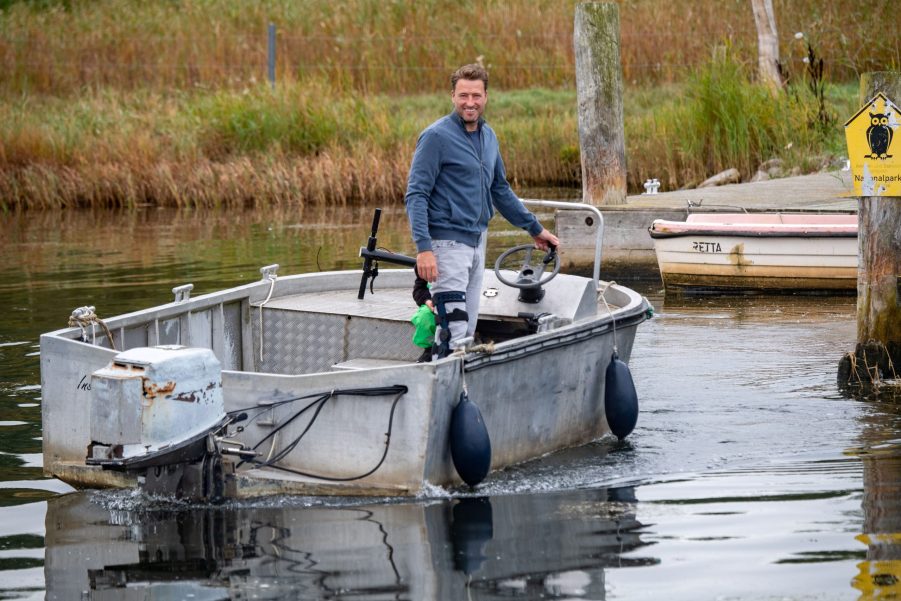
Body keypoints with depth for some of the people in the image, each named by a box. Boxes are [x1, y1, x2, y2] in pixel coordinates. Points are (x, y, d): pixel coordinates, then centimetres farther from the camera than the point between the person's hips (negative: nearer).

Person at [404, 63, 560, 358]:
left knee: (466, 332, 9)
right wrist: (423, 247, -24)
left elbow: (500, 190, 26)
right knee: (454, 333, -15)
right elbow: (416, 195, -14)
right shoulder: (436, 136, -10)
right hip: (447, 242, -8)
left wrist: (535, 228, 28)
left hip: (476, 243, 8)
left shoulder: (488, 136, 13)